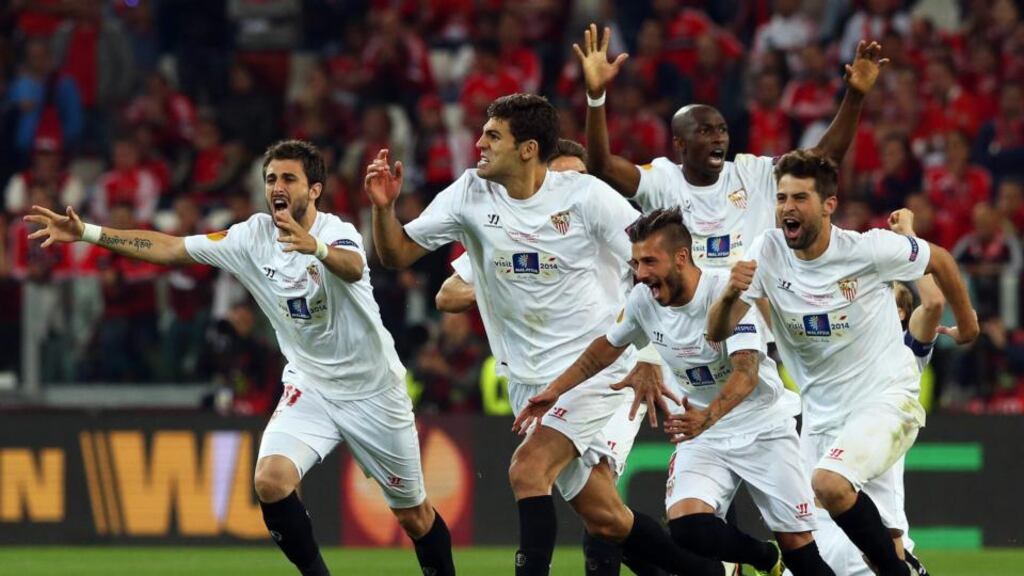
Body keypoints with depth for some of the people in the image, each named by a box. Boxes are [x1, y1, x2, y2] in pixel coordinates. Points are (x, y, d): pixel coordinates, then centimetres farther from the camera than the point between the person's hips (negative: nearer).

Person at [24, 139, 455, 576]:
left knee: (414, 515, 6)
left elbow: (353, 267, -45)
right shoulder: (254, 236, -7)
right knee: (271, 481, -23)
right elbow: (170, 248, -5)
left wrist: (316, 247, -68)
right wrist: (87, 233, -13)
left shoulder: (336, 232, -21)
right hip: (309, 388, 3)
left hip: (372, 390, -3)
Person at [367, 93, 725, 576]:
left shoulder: (585, 195, -12)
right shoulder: (470, 194, 1)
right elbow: (397, 254, 5)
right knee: (603, 518, 4)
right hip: (531, 380, 5)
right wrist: (384, 208, -15)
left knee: (528, 468, -25)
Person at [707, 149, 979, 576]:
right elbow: (718, 332, -10)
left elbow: (939, 260, 3)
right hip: (822, 412, 5)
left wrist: (967, 324, 17)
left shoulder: (869, 249, -16)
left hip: (887, 399, -5)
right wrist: (731, 294, -32)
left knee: (829, 483, -30)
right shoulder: (767, 252, -7)